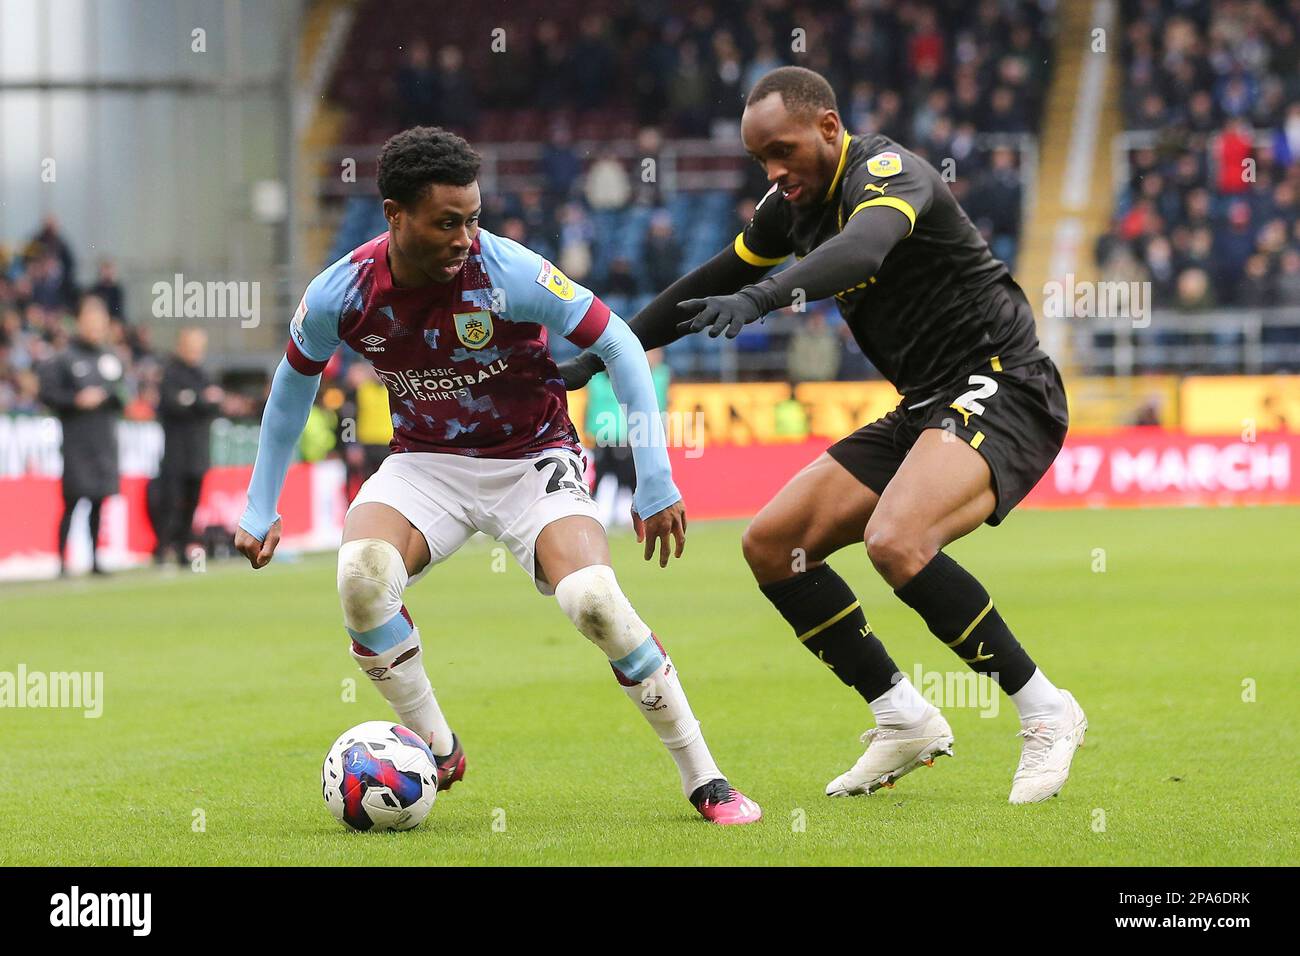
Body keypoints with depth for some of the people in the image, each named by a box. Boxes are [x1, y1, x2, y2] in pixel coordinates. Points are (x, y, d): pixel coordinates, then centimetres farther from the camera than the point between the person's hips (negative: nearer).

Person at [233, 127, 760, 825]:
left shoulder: (509, 273, -23)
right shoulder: (340, 294, -14)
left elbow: (619, 346, -13)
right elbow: (293, 383, 7)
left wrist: (655, 482, -16)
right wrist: (260, 511, 11)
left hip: (532, 458, -2)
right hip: (425, 461, 2)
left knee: (594, 599, -27)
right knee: (362, 577, -28)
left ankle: (705, 781, -10)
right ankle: (436, 750, -4)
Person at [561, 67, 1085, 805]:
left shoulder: (887, 170, -15)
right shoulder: (797, 205, 11)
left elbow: (862, 250, -38)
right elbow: (710, 284, 23)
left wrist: (763, 297, -53)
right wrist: (600, 356, 22)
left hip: (1003, 390, -10)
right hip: (925, 408, 10)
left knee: (895, 541, -33)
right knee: (772, 544, 3)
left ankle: (1046, 712, -18)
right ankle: (905, 721, 10)